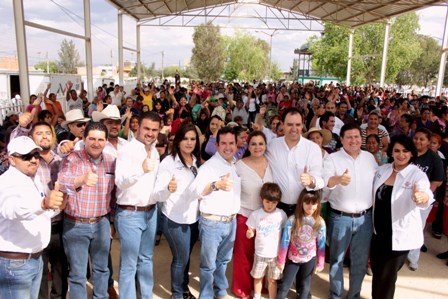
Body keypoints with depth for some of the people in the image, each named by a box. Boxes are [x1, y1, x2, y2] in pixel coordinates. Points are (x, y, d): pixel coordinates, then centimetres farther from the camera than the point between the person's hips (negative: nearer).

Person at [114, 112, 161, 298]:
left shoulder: (154, 151, 9)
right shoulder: (126, 150, -14)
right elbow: (120, 182, -28)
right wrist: (141, 169, -42)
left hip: (151, 212, 7)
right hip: (130, 214, -7)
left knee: (146, 259, 19)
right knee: (129, 264, 3)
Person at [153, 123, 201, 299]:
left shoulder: (198, 162, 4)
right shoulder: (168, 162, -14)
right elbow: (158, 195, -21)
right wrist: (169, 189, -40)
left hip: (194, 218, 5)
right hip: (175, 220, -5)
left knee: (186, 257, 22)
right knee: (181, 258, 9)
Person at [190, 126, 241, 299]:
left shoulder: (237, 165, 8)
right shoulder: (209, 165, -15)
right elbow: (195, 189, -31)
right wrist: (216, 185, -47)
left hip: (231, 222, 7)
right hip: (212, 223, -7)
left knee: (224, 260, 23)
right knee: (209, 265, 7)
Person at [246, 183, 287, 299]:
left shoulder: (282, 215, -9)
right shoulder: (255, 214, -10)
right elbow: (251, 232, -1)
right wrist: (249, 234, -25)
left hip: (276, 254, -1)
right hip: (260, 253, 1)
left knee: (272, 280, 11)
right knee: (258, 277, 17)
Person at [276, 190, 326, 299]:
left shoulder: (320, 222, -12)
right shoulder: (292, 220, -18)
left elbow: (321, 244, -3)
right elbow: (285, 241, -11)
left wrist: (320, 263, 2)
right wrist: (281, 260, -5)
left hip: (310, 259, 1)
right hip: (292, 258, -1)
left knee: (305, 285, 19)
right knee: (285, 286, 8)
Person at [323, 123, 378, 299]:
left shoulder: (370, 158, 5)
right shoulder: (333, 159, -10)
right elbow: (324, 181, -26)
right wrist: (338, 179, -47)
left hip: (365, 218, 4)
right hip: (340, 218, -3)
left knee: (361, 260, 16)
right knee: (336, 259, 13)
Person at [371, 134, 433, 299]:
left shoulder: (418, 175, -14)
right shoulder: (382, 170, 1)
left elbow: (426, 193, -34)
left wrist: (423, 197, -56)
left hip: (400, 235, -4)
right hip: (378, 232, 4)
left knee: (386, 278, 6)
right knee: (377, 272, 17)